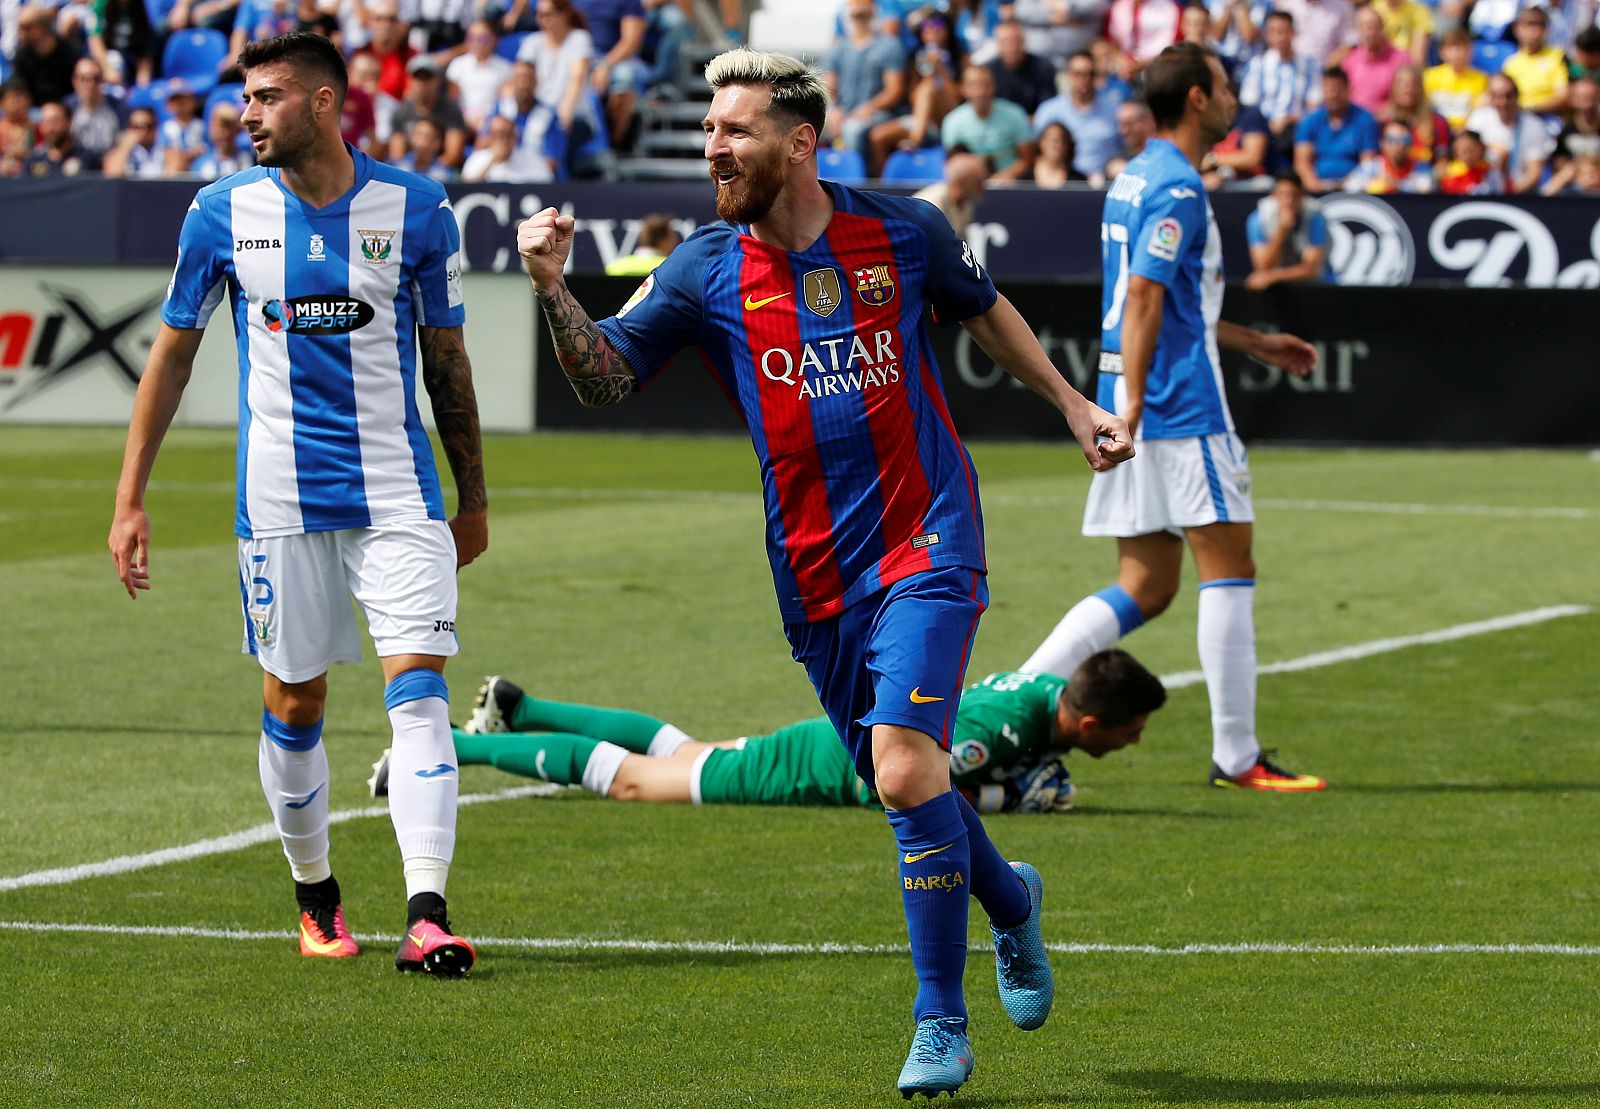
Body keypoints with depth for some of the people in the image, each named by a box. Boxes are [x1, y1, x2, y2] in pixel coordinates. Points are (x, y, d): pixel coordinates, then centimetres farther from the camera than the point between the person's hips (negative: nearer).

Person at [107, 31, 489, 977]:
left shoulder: (417, 211, -2)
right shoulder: (223, 214, 0)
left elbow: (447, 359, 9)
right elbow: (173, 354, 9)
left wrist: (474, 498, 15)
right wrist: (130, 500, 6)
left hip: (398, 491, -1)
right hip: (280, 498, 1)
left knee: (419, 685, -13)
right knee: (295, 702, 6)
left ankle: (427, 916, -19)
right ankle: (317, 897, 26)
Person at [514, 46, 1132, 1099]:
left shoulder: (903, 232, -3)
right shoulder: (705, 270, -2)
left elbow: (985, 310, 16)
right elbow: (606, 375, -3)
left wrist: (1072, 403, 20)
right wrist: (554, 290, -20)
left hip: (927, 546, -3)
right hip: (816, 575, 3)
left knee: (905, 764, -19)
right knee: (901, 785, 11)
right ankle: (1008, 901, 44)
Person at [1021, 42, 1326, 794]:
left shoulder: (1135, 180, 18)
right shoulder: (1176, 188, -12)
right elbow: (1144, 298, -20)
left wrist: (1254, 343, 32)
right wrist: (1131, 407, -24)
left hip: (1141, 405, 9)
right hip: (1182, 408, -9)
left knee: (1145, 589, 9)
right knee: (1229, 566, -3)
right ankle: (1236, 755, -1)